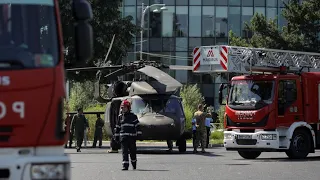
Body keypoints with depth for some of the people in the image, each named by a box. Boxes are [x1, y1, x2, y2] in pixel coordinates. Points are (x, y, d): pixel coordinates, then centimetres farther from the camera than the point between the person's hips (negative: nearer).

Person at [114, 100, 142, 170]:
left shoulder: (133, 116, 2)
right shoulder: (120, 117, 12)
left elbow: (137, 126, 0)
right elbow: (118, 127, 18)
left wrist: (138, 134, -7)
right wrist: (116, 136, 16)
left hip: (131, 137, -2)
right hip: (123, 137, 2)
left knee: (133, 152, 6)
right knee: (124, 152, -6)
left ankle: (134, 164, 27)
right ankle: (125, 166, -9)